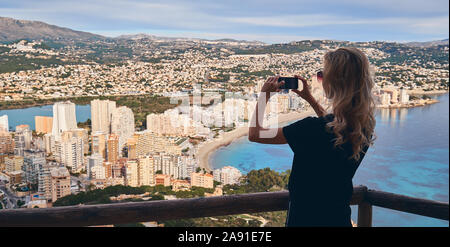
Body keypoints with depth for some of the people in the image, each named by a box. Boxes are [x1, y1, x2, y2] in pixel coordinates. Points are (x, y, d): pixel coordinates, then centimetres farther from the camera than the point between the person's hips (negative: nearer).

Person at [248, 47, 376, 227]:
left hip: (305, 219, -6)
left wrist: (264, 96, -9)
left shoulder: (314, 128, -30)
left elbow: (255, 134, -22)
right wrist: (310, 99, 17)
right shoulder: (364, 126, -8)